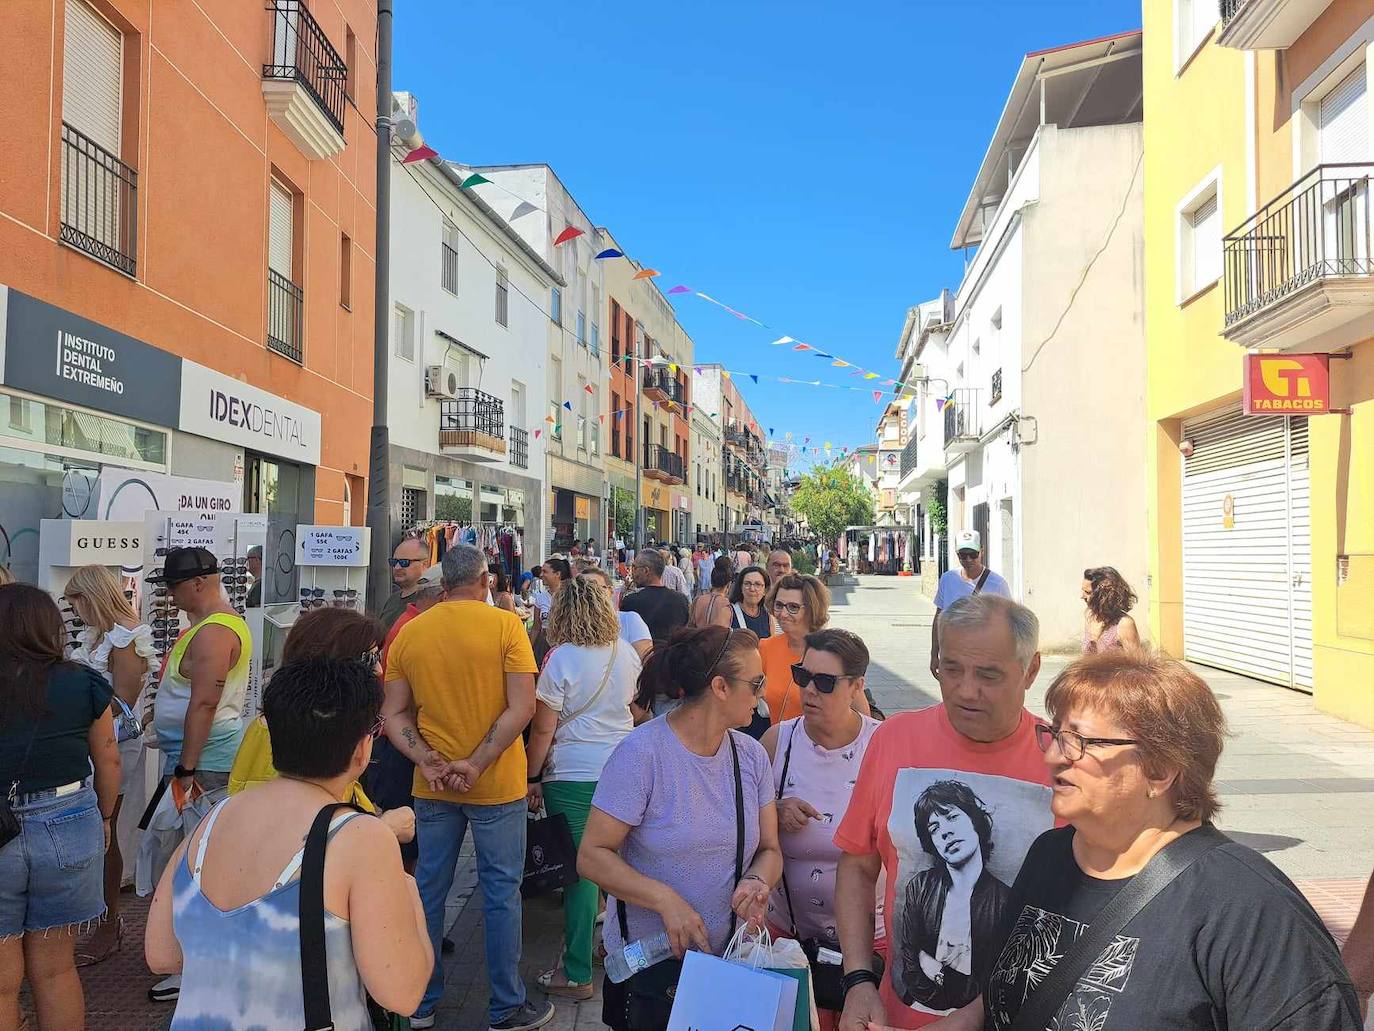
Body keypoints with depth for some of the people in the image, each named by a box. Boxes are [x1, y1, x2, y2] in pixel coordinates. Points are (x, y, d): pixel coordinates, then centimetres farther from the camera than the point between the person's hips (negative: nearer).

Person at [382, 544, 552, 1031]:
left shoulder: (409, 632, 1)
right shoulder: (505, 624, -10)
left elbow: (393, 715, 0)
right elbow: (521, 707, -17)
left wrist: (428, 762, -9)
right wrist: (476, 764, -16)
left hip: (431, 787, 4)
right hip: (496, 786, -3)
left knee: (428, 888, 15)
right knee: (500, 891, 8)